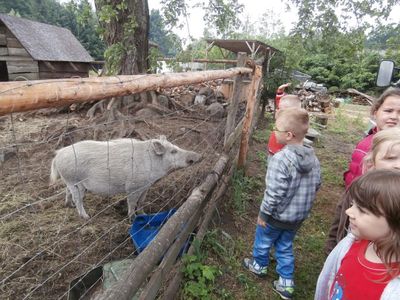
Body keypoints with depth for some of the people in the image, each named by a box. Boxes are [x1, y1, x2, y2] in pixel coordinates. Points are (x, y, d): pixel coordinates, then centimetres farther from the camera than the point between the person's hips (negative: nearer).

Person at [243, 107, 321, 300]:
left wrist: (263, 213, -13)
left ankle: (259, 265, 47)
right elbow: (316, 185, 6)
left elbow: (274, 193, -28)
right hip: (299, 216, 6)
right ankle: (286, 283, 34)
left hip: (277, 216, -6)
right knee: (285, 247, 24)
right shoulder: (313, 158, -6)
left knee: (263, 241, 22)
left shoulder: (280, 159, -30)